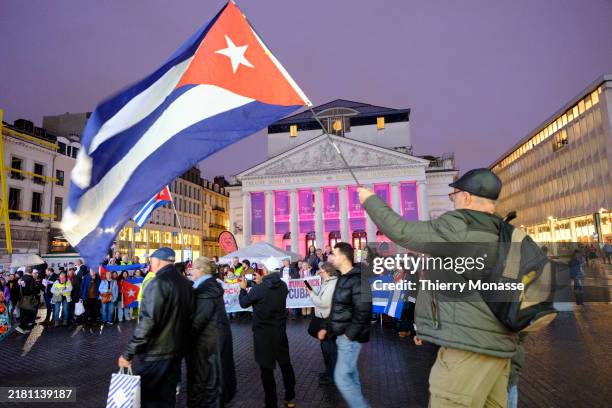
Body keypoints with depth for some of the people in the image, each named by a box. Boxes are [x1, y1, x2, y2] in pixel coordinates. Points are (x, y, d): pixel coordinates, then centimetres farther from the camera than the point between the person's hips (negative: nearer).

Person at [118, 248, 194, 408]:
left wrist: (128, 353, -16)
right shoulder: (186, 284, 5)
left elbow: (147, 322, -22)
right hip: (177, 350, 7)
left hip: (156, 352, -7)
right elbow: (189, 317, 11)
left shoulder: (157, 283, -17)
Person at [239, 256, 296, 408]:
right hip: (280, 331, 6)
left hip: (263, 333, -5)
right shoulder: (283, 286, -3)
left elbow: (243, 303, -4)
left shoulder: (259, 289, -20)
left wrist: (243, 288, 11)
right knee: (285, 364, 17)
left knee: (267, 369, 5)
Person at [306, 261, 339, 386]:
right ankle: (329, 370, 37)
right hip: (323, 319, 10)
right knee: (325, 346, 21)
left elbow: (323, 303, -26)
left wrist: (311, 294, -15)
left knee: (330, 348, 2)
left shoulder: (332, 284, -22)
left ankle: (332, 376, 16)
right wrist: (313, 293, -3)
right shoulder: (326, 282, 11)